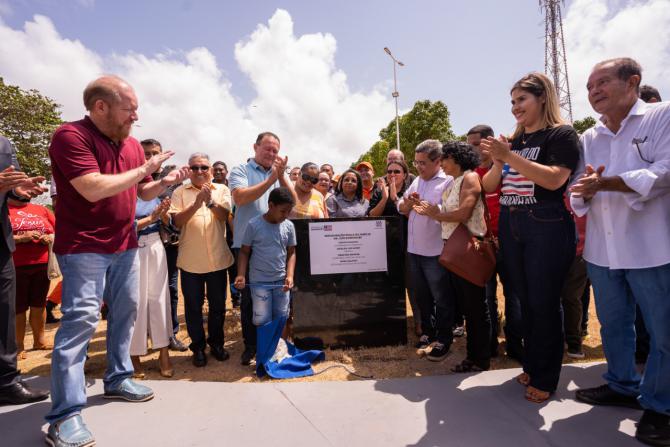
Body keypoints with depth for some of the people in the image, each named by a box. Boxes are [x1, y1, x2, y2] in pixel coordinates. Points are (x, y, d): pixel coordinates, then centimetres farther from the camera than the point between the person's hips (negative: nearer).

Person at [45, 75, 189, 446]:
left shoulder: (133, 144, 10)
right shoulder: (71, 136, -13)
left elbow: (143, 193, 17)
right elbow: (93, 189, -25)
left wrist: (164, 183, -3)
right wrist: (144, 170, -17)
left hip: (125, 246, 8)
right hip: (84, 248, -8)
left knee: (125, 311, 13)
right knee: (80, 320, -9)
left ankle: (117, 379, 29)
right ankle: (65, 415, 1)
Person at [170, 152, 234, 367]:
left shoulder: (222, 189, 4)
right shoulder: (180, 192, 2)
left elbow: (225, 216, -9)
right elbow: (177, 221, -9)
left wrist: (210, 201, -25)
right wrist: (197, 203, -23)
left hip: (217, 258, 1)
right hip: (190, 260, 0)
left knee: (218, 305, 12)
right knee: (193, 306, 10)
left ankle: (216, 343, 31)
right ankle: (198, 346, 28)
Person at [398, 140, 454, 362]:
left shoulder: (448, 181, -8)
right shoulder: (417, 181, 14)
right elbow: (401, 208, 12)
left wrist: (422, 205, -24)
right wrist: (408, 204, -9)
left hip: (435, 252, -7)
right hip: (414, 250, 7)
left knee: (441, 298, 7)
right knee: (422, 296, 18)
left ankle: (443, 340, 21)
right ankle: (427, 333, 33)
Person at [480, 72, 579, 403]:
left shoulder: (561, 135, -2)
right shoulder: (513, 140, 13)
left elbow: (554, 179, -19)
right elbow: (488, 186, 12)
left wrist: (510, 156, -21)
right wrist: (497, 161, -6)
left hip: (546, 227, -5)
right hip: (509, 226, 6)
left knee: (544, 302, 2)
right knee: (524, 300, 12)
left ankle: (545, 377, 18)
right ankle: (531, 364, 28)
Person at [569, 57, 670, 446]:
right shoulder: (589, 138, 11)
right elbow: (578, 193, 9)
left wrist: (604, 183, -22)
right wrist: (585, 190, -13)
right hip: (602, 249, 5)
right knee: (613, 324, 17)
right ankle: (623, 386, 36)